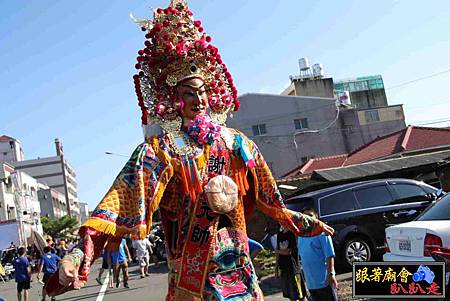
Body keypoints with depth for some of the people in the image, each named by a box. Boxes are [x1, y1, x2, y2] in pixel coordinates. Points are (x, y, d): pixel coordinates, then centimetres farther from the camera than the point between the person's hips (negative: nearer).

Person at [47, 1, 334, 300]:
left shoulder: (234, 142, 4)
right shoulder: (161, 149, -10)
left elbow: (270, 197, 14)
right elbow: (125, 196, -25)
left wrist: (308, 223, 20)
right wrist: (81, 251, -37)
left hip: (240, 269, 4)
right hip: (193, 276, -4)